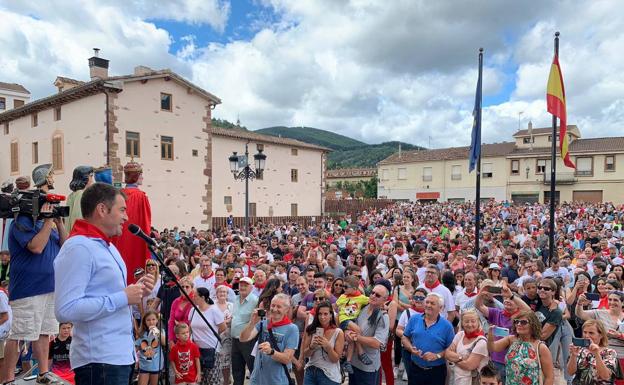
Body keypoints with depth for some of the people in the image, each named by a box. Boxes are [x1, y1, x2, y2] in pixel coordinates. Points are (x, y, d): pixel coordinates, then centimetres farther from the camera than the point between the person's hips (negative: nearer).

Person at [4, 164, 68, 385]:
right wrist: (48, 220, -17)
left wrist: (59, 222, -2)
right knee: (18, 335, 0)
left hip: (50, 287, 8)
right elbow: (36, 246, -24)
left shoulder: (46, 222, 14)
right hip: (28, 289, -8)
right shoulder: (22, 222, -9)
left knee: (44, 332, 14)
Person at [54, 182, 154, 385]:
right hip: (100, 360, -9)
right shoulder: (78, 248, -18)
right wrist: (123, 298, -22)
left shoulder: (107, 246, 14)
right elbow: (66, 310, -26)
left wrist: (134, 291, 4)